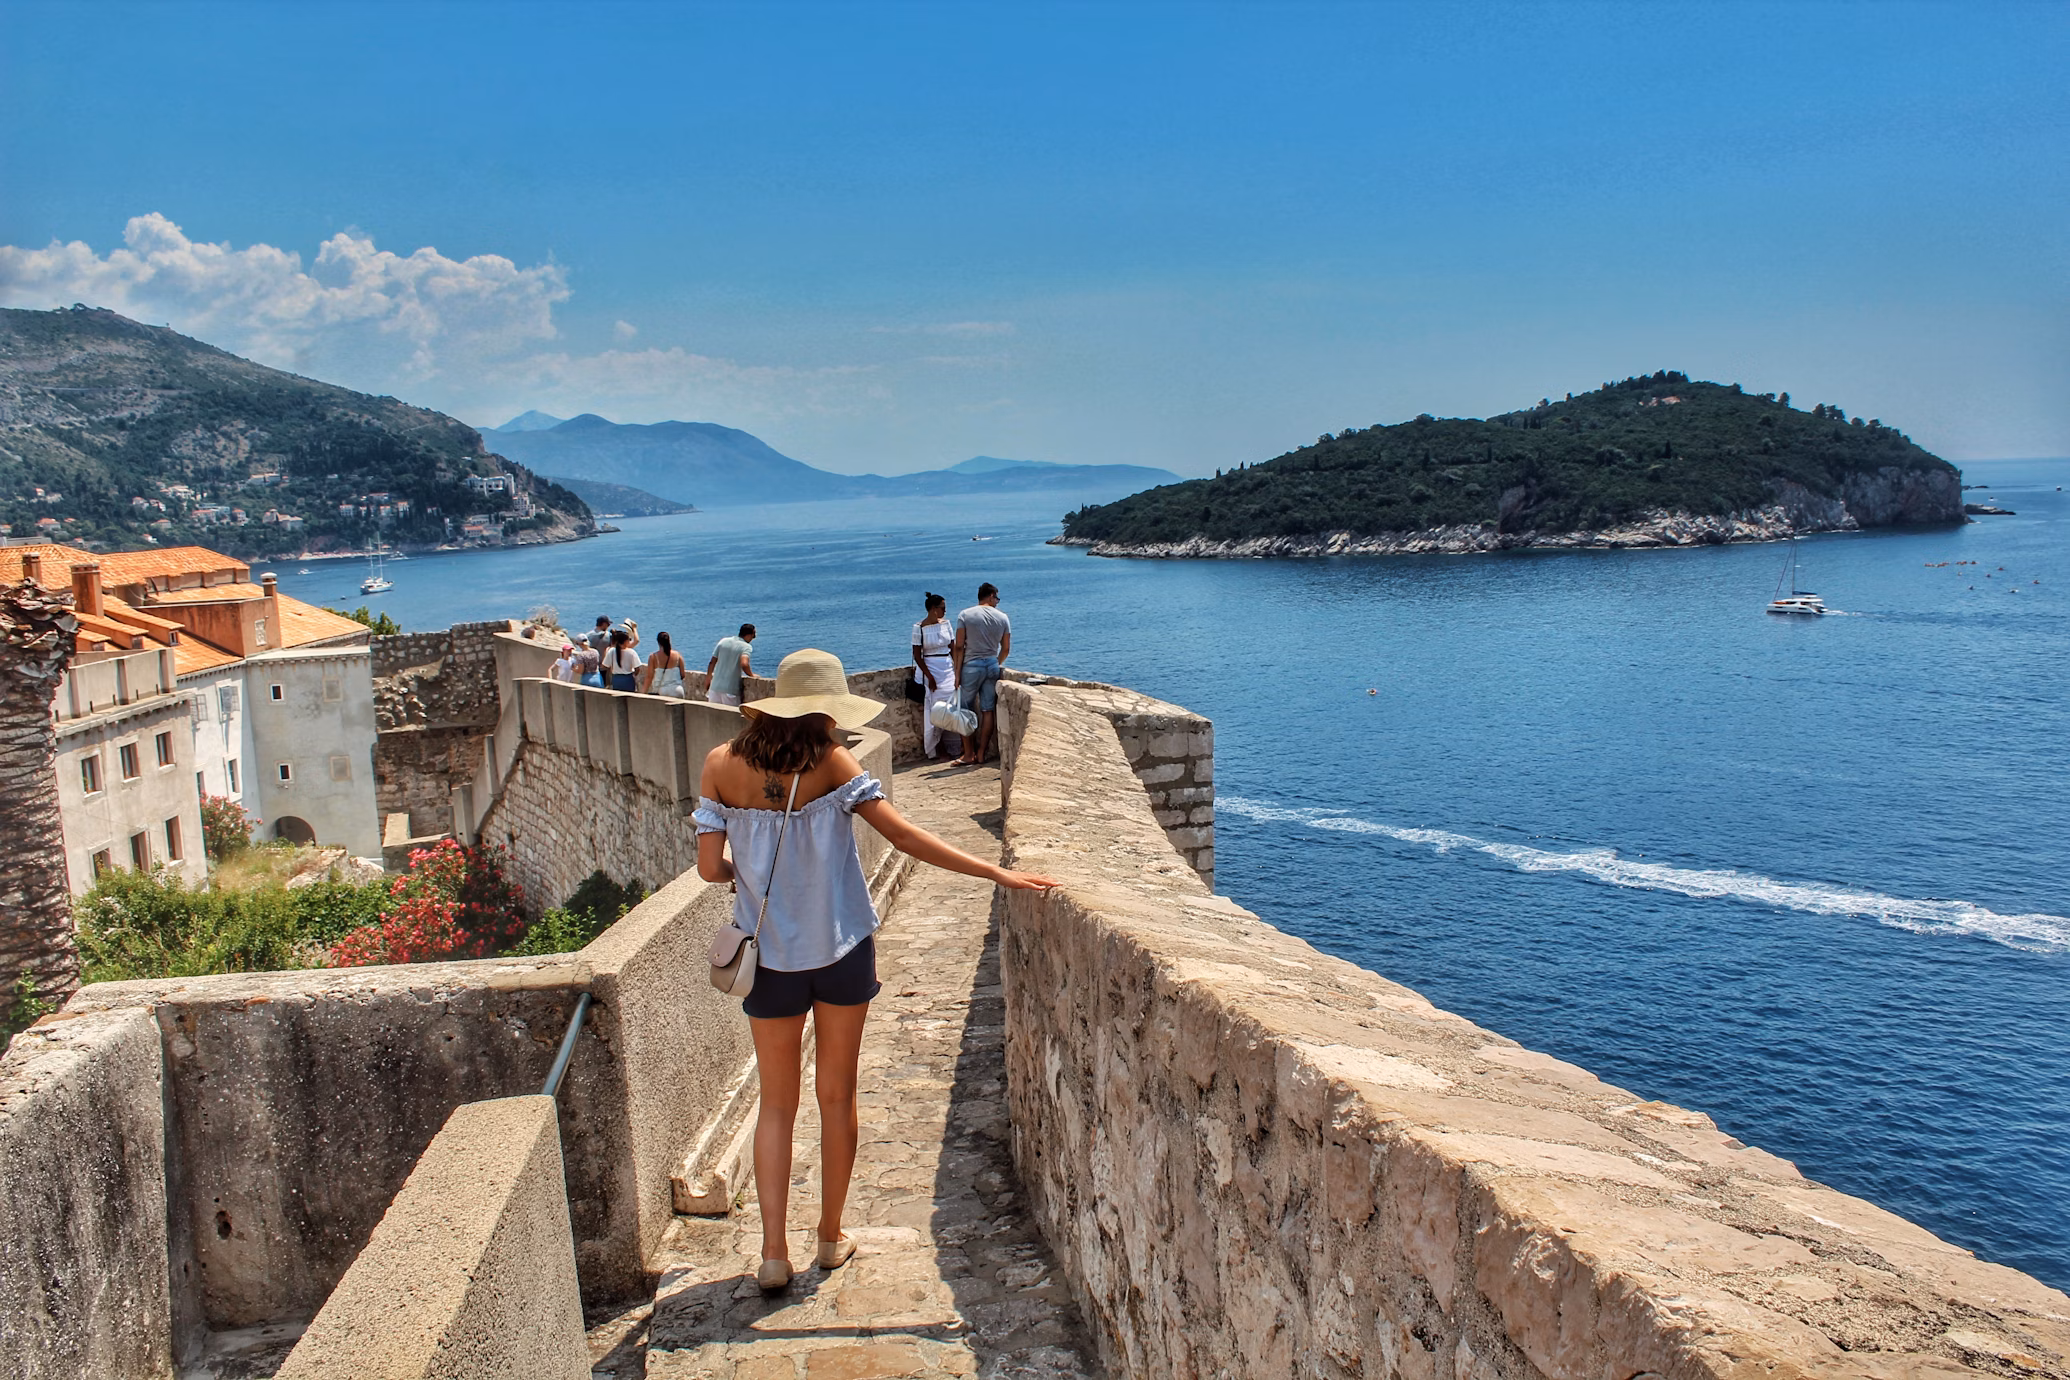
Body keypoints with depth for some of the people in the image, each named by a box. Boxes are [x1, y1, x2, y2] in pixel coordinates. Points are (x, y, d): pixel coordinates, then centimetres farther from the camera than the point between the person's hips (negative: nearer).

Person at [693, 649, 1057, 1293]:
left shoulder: (722, 765, -6)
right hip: (841, 949, -1)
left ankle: (774, 1253, 8)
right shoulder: (829, 761, -13)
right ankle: (831, 1239, 26)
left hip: (770, 955, 2)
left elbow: (710, 866, -8)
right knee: (836, 1095, 15)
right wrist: (996, 872, -16)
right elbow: (905, 837, -17)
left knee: (777, 1104, 14)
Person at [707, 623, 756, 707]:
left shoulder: (723, 641, 9)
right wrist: (752, 675, -5)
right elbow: (744, 664, -25)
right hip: (731, 690, -5)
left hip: (715, 687, 5)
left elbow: (712, 663, 10)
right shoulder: (745, 646, -6)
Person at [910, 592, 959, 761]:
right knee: (930, 711, -2)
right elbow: (917, 655, -10)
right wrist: (929, 677, -14)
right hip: (929, 670, -5)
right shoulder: (919, 628, -9)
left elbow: (953, 647, 11)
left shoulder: (946, 623, 7)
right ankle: (930, 750, 6)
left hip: (947, 669, 5)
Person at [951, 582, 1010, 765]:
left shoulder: (965, 615, -4)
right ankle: (981, 754, 9)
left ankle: (969, 755, 4)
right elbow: (1006, 649, 8)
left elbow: (959, 647, -8)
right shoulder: (1002, 618, 3)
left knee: (967, 711, 5)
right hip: (992, 665, 3)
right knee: (988, 711, 7)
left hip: (971, 666, -3)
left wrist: (957, 673, -4)